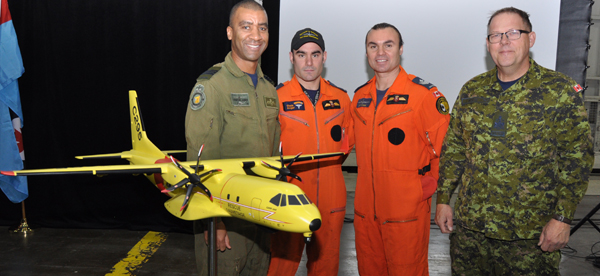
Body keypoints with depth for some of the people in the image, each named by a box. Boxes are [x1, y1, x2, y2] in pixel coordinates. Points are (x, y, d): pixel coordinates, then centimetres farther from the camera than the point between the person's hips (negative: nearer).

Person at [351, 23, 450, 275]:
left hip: (407, 209, -5)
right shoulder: (360, 96, 9)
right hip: (365, 207, 6)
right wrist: (373, 178, 13)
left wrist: (428, 183, -4)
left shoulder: (424, 94, -9)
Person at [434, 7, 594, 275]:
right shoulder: (472, 90, 6)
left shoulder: (560, 91, -5)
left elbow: (577, 157, -6)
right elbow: (453, 149, 10)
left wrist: (562, 217, -11)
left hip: (530, 233, -3)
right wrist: (443, 199, 6)